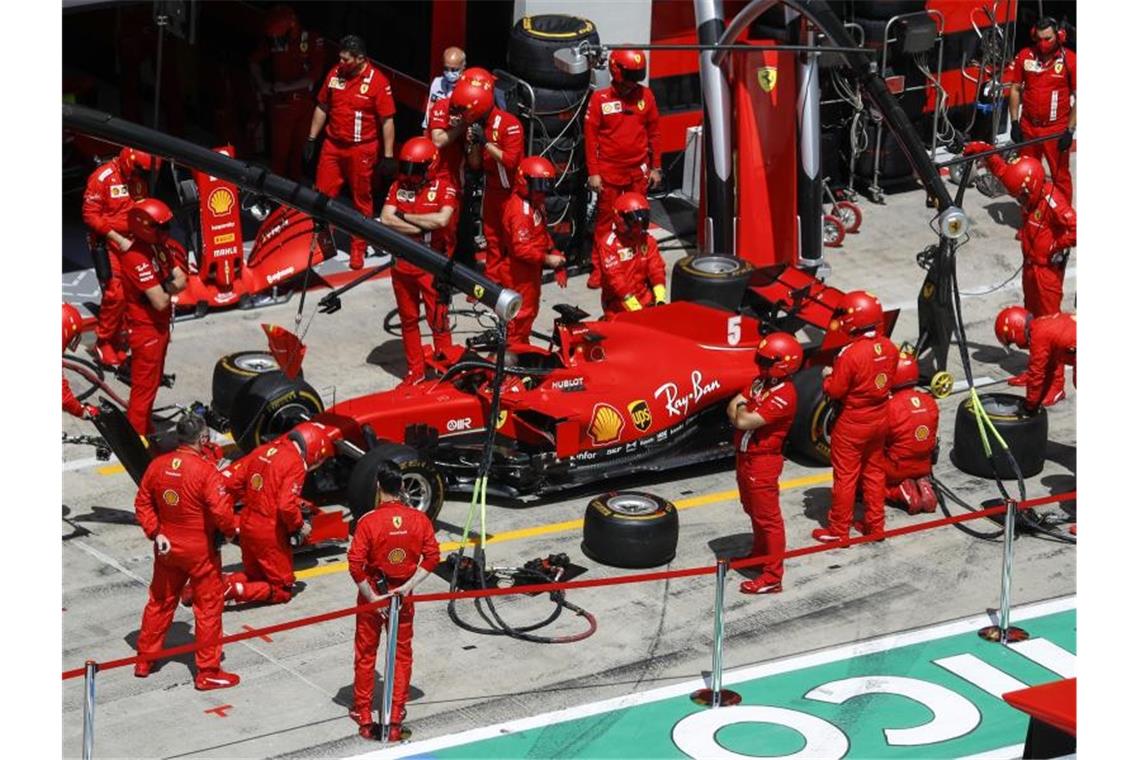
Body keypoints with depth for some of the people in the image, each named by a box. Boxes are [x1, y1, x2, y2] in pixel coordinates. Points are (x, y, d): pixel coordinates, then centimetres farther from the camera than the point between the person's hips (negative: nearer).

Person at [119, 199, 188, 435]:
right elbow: (160, 302, -27)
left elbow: (181, 280, -2)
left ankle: (146, 431, 36)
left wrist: (165, 287, -21)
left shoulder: (161, 247, 2)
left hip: (160, 326, 10)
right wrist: (171, 286, -7)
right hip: (145, 329, -10)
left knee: (153, 382, 22)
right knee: (144, 388, -1)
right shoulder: (137, 259, -27)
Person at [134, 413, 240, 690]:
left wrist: (155, 532, 4)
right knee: (208, 606, 6)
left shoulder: (157, 465, -4)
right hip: (201, 550, -6)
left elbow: (143, 503, 3)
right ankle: (208, 672, 11)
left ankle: (144, 660, 31)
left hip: (167, 546, 6)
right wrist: (231, 531, -5)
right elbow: (221, 511, -23)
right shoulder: (206, 471, -22)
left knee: (160, 601, 21)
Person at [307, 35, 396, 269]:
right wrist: (311, 139, 12)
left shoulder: (377, 81, -14)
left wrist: (388, 155, -11)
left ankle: (358, 248, 20)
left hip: (361, 150, -4)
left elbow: (387, 120, -11)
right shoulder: (335, 74, 1)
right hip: (332, 146, 4)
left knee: (361, 201, 8)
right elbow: (322, 108, 13)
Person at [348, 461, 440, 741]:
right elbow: (432, 557, -8)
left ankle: (364, 718, 21)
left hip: (372, 594, -2)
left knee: (365, 655, 13)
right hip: (403, 595, 2)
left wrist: (372, 598, -12)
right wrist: (409, 586, -8)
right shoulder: (419, 519, -9)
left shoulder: (368, 521, -18)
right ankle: (396, 721, 17)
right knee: (402, 654, 14)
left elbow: (355, 565, -20)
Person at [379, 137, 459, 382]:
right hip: (403, 263, 5)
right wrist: (422, 228, -16)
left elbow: (442, 219, -24)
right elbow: (386, 219, -8)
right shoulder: (399, 185, 4)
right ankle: (415, 371, 26)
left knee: (438, 321, -2)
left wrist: (405, 217, -13)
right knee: (408, 320, 14)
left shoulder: (444, 187, -8)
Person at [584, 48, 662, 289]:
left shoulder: (645, 95, 1)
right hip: (609, 172, -2)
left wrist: (655, 167, 8)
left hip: (638, 171, 2)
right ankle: (599, 268, 10)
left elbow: (654, 132, 8)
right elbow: (591, 137, -4)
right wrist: (593, 172, -7)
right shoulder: (600, 99, -6)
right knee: (605, 219, 3)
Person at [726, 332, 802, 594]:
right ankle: (759, 553, 43)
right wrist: (746, 414, -16)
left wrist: (742, 411, -6)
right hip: (745, 456, 9)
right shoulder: (759, 382, 6)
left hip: (763, 462, -9)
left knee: (767, 517, -4)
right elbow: (733, 408, 5)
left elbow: (744, 421, -27)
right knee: (753, 511, 25)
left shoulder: (783, 395, -24)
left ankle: (773, 577, 0)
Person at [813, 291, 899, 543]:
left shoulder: (850, 354, -27)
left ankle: (838, 530, 15)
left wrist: (828, 375, 1)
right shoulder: (889, 348, -7)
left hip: (852, 423, -6)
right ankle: (874, 524, 28)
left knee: (845, 476, 5)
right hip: (879, 418, 6)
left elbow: (834, 391, -21)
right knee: (874, 471, 20)